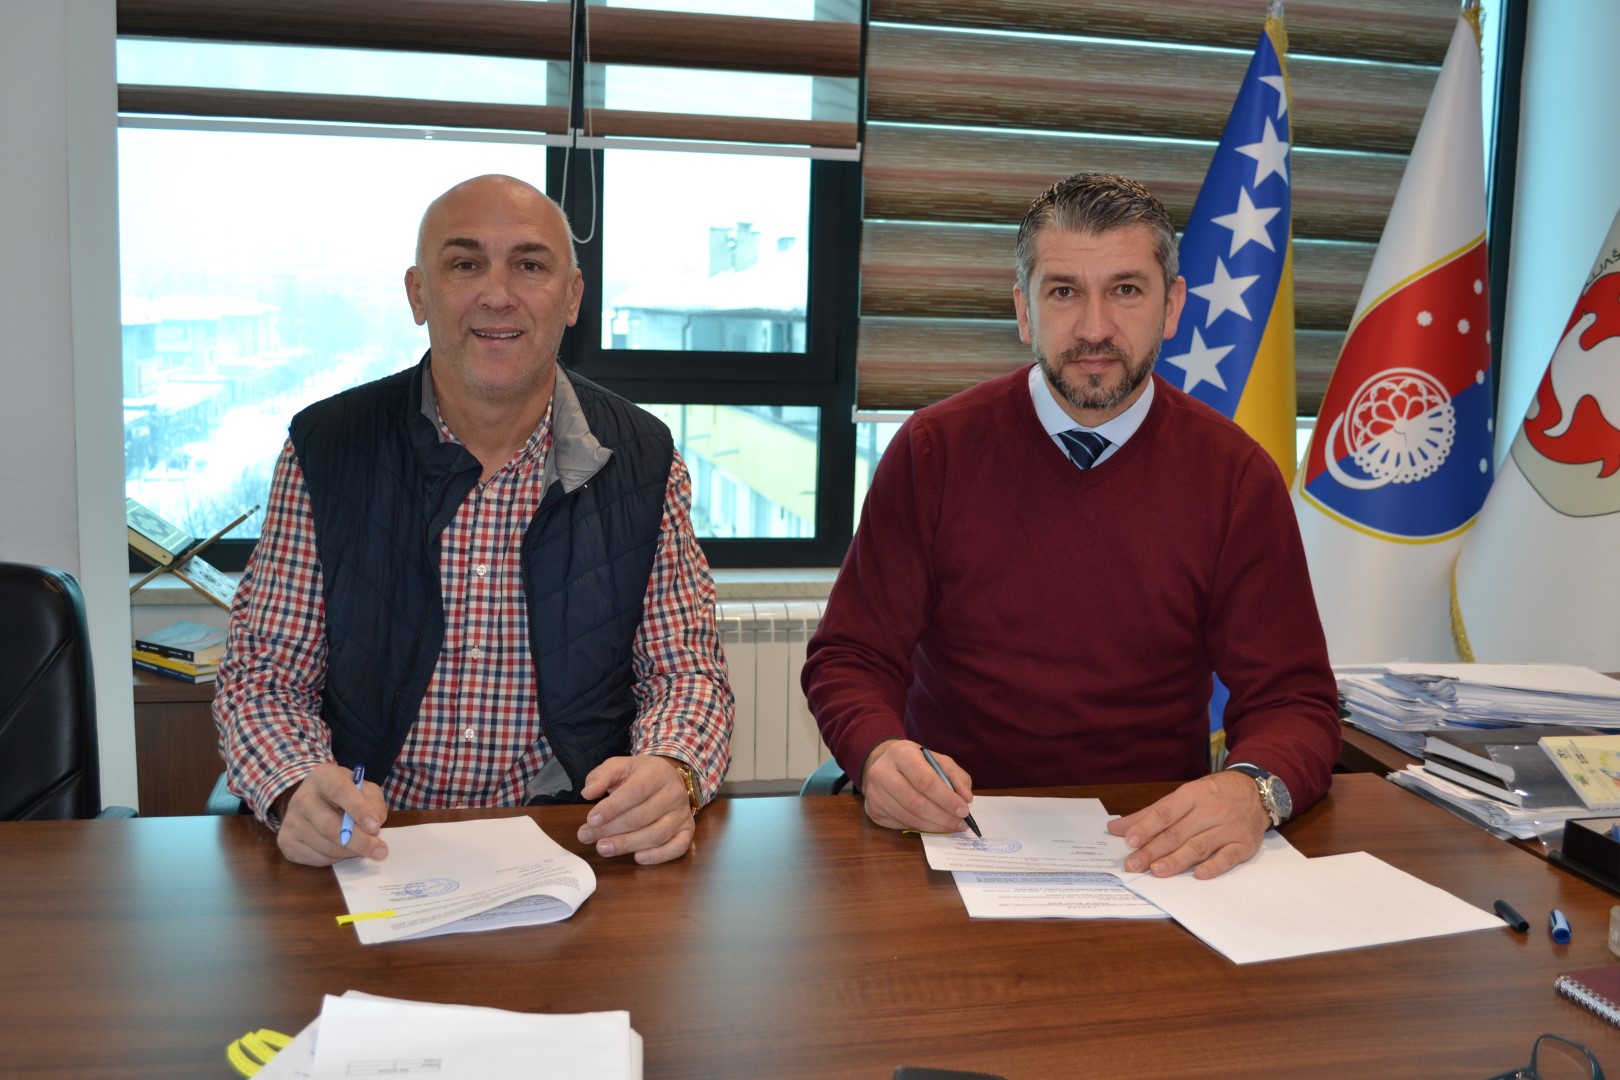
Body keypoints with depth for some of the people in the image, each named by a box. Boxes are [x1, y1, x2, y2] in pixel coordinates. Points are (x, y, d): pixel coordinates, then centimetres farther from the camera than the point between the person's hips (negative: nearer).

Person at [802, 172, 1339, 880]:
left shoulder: (1237, 476, 0)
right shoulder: (933, 451, -2)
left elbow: (1294, 700, 0)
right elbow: (851, 659, 0)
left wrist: (1253, 789, -25)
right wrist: (881, 755, -24)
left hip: (1156, 844, 1)